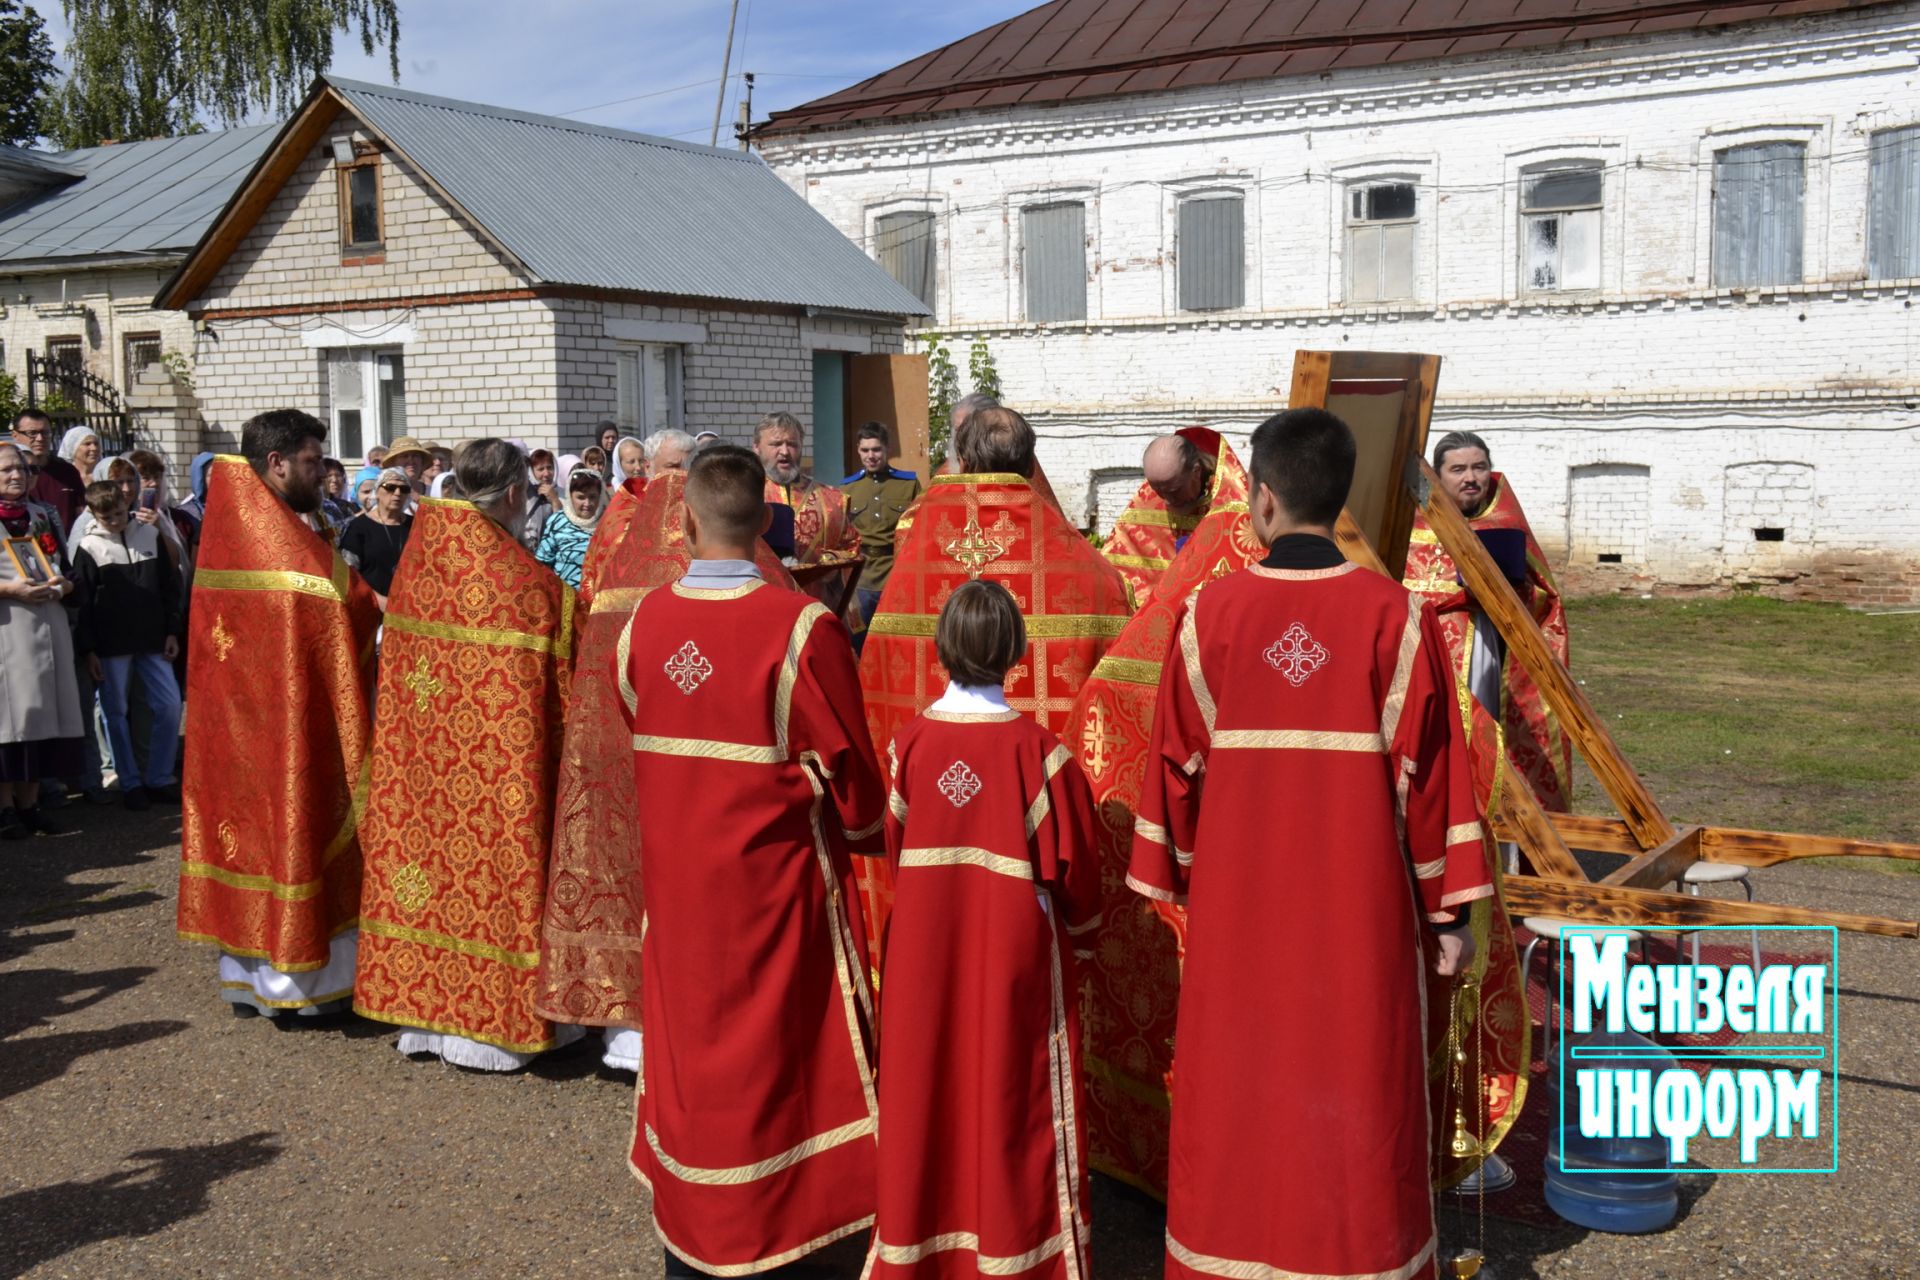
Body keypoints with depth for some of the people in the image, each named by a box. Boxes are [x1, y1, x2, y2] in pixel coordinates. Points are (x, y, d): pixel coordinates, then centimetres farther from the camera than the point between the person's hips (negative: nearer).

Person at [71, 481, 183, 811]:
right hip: (110, 645, -2)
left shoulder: (151, 536, 6)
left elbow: (170, 586, 10)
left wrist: (172, 631, 5)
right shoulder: (89, 548, 0)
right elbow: (82, 603, -1)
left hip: (152, 640, 2)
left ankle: (159, 778, 10)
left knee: (169, 705, -2)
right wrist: (88, 650, -6)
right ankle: (130, 783, 12)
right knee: (116, 712, 3)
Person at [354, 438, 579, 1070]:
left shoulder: (417, 561, -1)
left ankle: (423, 1014, 25)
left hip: (421, 754, 6)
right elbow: (560, 692, -10)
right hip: (501, 771, -5)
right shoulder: (532, 585, -17)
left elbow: (394, 663, 9)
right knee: (493, 873, 5)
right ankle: (486, 1024, 15)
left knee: (427, 847, 14)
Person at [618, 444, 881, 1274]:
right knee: (768, 1048, 9)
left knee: (687, 1038, 18)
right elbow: (846, 767, -12)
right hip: (771, 883, -4)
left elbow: (638, 739, 5)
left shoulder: (643, 622, -5)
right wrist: (864, 830, 7)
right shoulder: (800, 626, -18)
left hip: (675, 878, 5)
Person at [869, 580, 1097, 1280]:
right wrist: (1078, 922, 12)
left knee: (928, 1088, 14)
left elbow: (890, 845, 1)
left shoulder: (910, 742, -8)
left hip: (924, 950, 2)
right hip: (1015, 953, -2)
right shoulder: (1037, 749, -14)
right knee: (1010, 1090, 9)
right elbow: (1072, 861, -8)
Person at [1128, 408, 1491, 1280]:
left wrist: (1175, 876, 12)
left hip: (1238, 901, 1)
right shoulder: (1396, 616, -10)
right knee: (1358, 1091, 12)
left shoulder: (1208, 613, -8)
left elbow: (1176, 761, -2)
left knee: (1236, 1084, 14)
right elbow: (1427, 769, -7)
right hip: (1359, 905, -1)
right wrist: (1450, 907, 1)